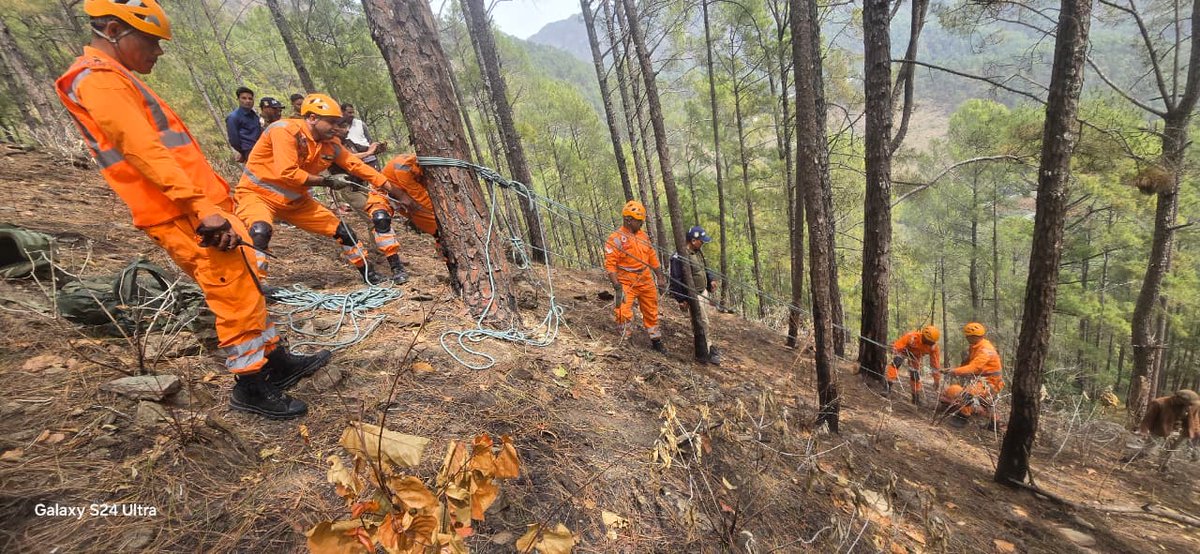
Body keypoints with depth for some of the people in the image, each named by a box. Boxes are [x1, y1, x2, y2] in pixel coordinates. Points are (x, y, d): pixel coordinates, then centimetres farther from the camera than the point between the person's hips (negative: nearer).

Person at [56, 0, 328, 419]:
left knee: (243, 290, 13)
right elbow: (145, 153, -20)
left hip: (193, 210, 10)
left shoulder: (114, 79, 25)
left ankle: (276, 362, 22)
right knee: (238, 296, -7)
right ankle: (250, 387, 4)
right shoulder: (99, 79, -8)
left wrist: (211, 200, 23)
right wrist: (203, 206, -27)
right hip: (186, 215, -10)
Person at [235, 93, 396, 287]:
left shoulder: (331, 144, -5)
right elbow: (287, 173, -30)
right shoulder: (286, 130, -23)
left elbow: (358, 166, 1)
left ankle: (368, 274, 17)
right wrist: (327, 181, -23)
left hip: (295, 200, 6)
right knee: (261, 231, -37)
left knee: (341, 230, 3)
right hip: (258, 193, -6)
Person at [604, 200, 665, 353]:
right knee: (624, 314, -15)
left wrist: (660, 276, 16)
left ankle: (656, 342, 33)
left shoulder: (643, 235, 8)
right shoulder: (616, 239, -13)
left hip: (647, 282, 7)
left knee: (651, 313, 16)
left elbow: (652, 257, 17)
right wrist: (616, 286, -23)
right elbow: (610, 264, -17)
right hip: (627, 284, -6)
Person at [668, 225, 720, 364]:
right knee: (704, 324, -4)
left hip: (704, 291, 9)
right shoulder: (680, 257, -23)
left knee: (704, 320, 18)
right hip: (693, 295, -9)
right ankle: (706, 352, 8)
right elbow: (676, 279, -21)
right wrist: (681, 300, -18)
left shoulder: (698, 252, 7)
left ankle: (707, 346, 34)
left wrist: (711, 280, 7)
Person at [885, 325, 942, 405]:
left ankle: (916, 397, 21)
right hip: (903, 350, -4)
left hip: (915, 356, 4)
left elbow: (936, 363, -18)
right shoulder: (912, 336, -40)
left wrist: (937, 380, -14)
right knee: (896, 362, -31)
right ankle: (888, 386, -34)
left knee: (915, 375, 2)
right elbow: (896, 346, -37)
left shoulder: (933, 346, -25)